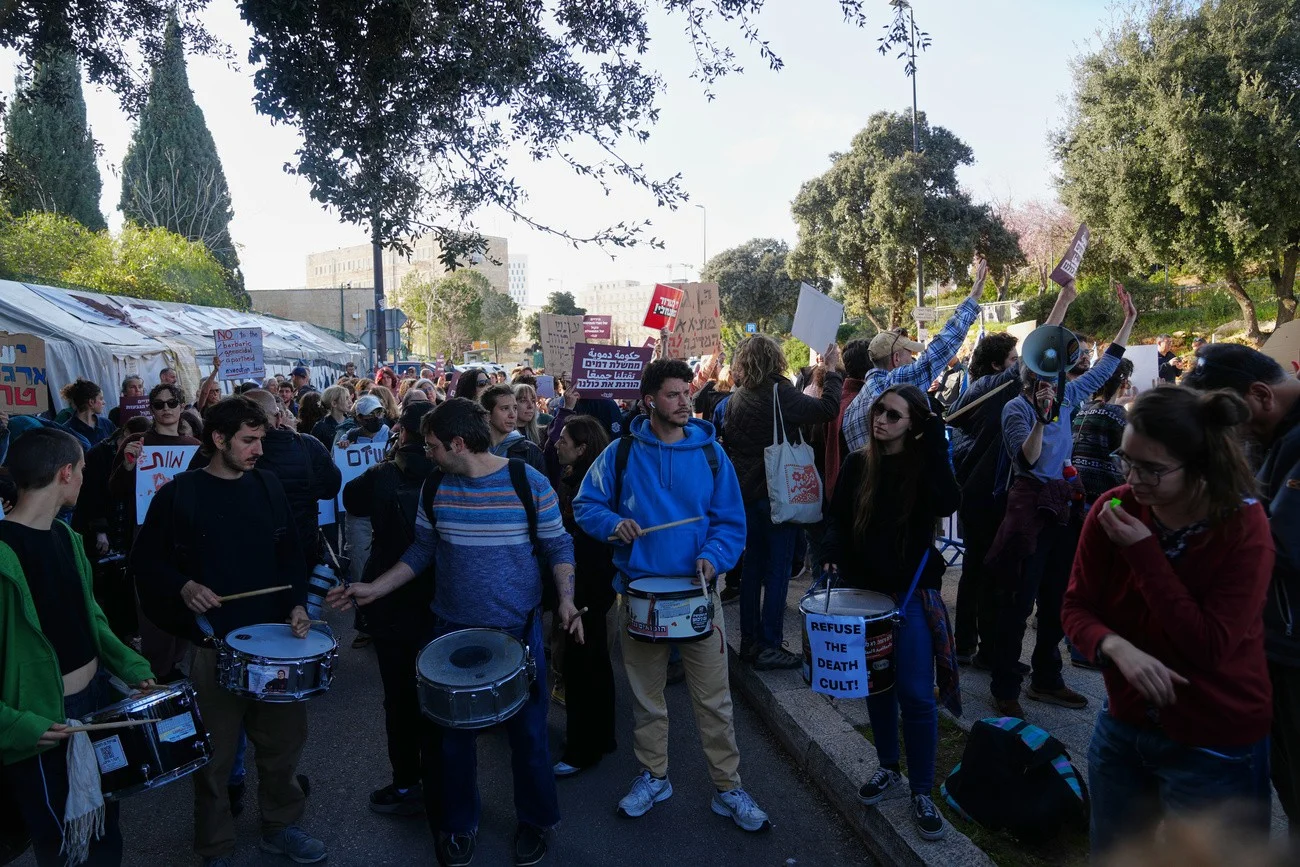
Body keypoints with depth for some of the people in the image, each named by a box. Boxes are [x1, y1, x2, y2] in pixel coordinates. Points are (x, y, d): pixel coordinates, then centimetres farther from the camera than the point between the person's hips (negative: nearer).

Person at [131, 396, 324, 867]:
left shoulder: (268, 486, 5)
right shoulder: (178, 494, -5)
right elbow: (145, 563, 1)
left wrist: (297, 604, -2)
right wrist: (183, 587, -16)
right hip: (215, 643, -3)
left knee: (284, 739, 14)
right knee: (216, 753, 8)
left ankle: (280, 825, 36)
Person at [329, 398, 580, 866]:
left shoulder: (529, 483, -13)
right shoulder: (436, 487, -1)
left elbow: (558, 548, -5)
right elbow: (422, 550, 10)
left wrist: (566, 599, -18)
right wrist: (374, 588, 4)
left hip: (518, 629, -3)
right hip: (453, 629, 3)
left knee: (527, 732, 10)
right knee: (455, 733, 14)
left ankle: (535, 822, 34)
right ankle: (459, 824, 37)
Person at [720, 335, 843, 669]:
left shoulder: (735, 398, 6)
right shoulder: (779, 393, -15)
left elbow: (727, 442, 13)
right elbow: (826, 408, -17)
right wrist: (833, 371, -4)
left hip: (747, 492, 7)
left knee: (753, 566, 14)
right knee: (778, 569, 0)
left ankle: (749, 641, 21)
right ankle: (769, 646, 3)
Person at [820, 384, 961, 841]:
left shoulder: (925, 464, -6)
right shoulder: (857, 464, 1)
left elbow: (946, 504, -26)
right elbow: (838, 518, 6)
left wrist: (936, 444, -24)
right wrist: (831, 553, -12)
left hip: (912, 593, -3)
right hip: (863, 588, 3)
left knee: (916, 695, -5)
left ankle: (922, 792, 11)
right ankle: (888, 767, 34)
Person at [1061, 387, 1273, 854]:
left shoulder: (1243, 527, -19)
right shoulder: (1113, 508, -10)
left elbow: (1209, 646, -23)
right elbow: (1076, 606, -6)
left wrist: (1143, 552, -28)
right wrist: (1117, 647, -27)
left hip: (1213, 747, -4)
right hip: (1124, 723, 4)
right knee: (1108, 852, 20)